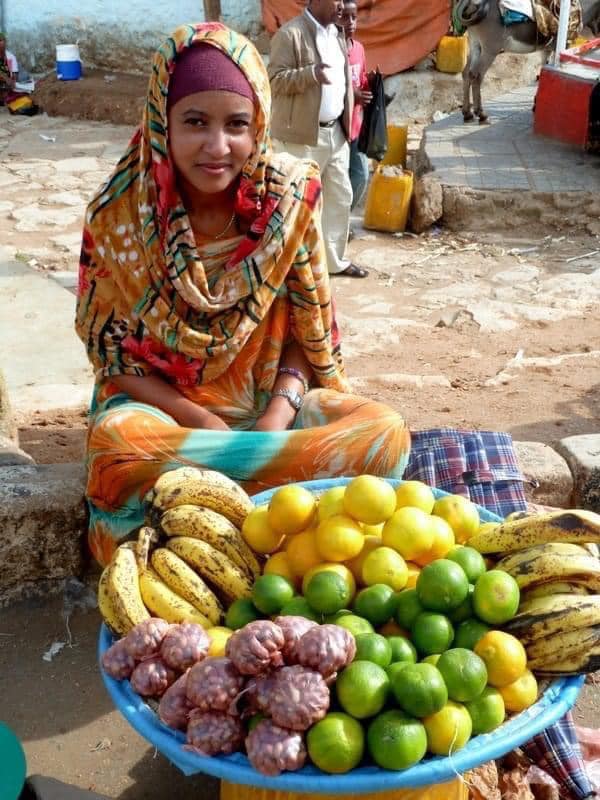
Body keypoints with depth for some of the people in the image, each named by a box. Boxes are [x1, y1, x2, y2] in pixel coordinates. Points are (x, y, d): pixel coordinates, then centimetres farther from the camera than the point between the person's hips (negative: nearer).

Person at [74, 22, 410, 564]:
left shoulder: (290, 195, -10)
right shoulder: (119, 214, -13)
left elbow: (306, 330, -1)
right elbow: (112, 352, -6)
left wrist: (278, 415, -18)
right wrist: (201, 421, -19)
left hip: (269, 400, 2)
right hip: (158, 402, -2)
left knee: (384, 432, -23)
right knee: (119, 443, -36)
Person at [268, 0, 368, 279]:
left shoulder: (336, 35, 14)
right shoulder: (290, 34, -12)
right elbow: (276, 80, -18)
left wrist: (346, 124, 16)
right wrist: (312, 73, -33)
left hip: (335, 132, 8)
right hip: (302, 136, -8)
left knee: (340, 197, 13)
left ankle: (334, 260, 26)